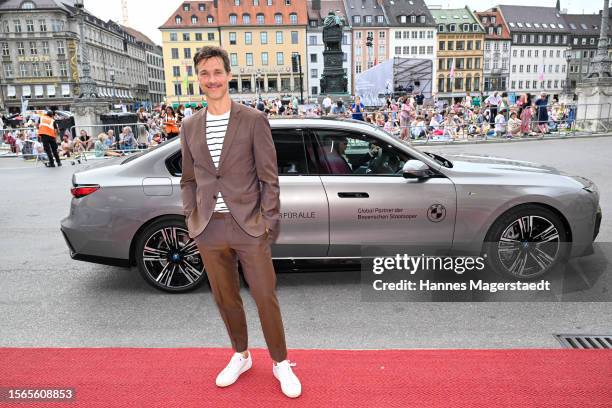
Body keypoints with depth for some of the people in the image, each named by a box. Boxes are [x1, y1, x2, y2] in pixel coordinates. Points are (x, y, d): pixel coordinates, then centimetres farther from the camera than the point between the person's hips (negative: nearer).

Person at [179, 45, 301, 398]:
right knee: (226, 299, 16)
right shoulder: (190, 127, 9)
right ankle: (241, 356, 39)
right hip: (209, 230, 4)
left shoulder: (254, 120, -3)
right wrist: (192, 219, 5)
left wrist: (268, 221, -8)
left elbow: (269, 177, -4)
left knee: (266, 299, 5)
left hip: (249, 227, -3)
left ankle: (281, 363, 27)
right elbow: (189, 180, 14)